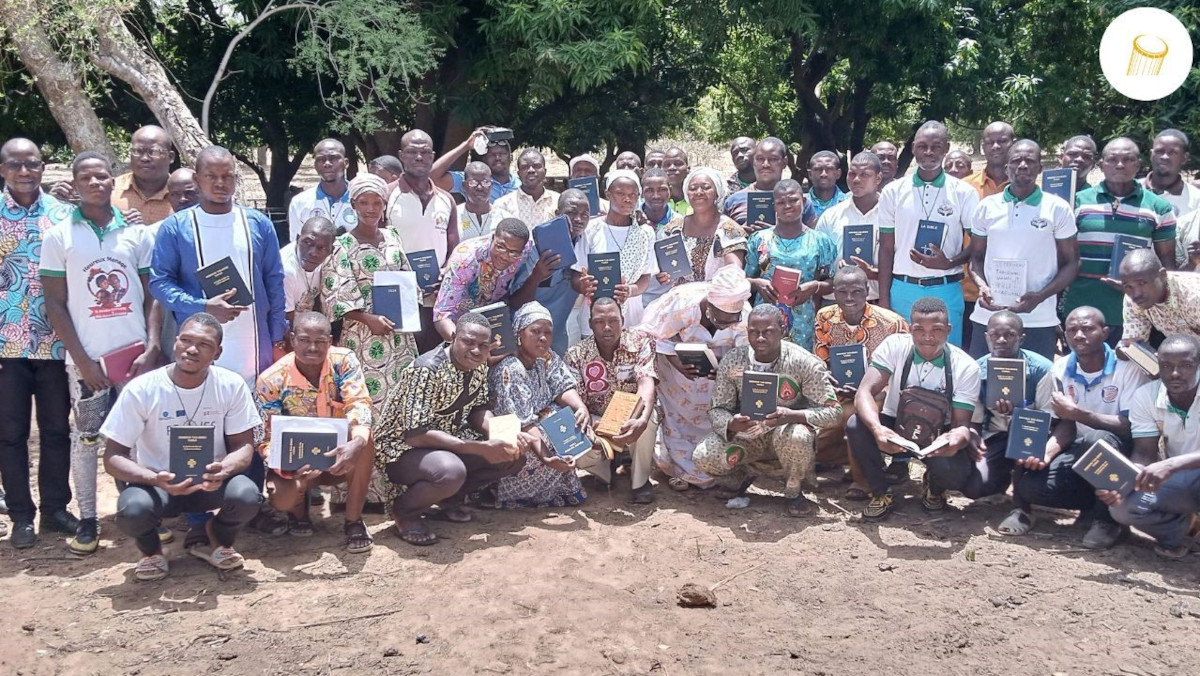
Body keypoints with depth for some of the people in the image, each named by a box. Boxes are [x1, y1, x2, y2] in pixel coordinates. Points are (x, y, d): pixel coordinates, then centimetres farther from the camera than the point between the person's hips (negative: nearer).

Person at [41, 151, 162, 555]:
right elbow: (55, 305, -1)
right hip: (87, 358, -2)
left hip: (136, 354, 2)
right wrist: (82, 360, -8)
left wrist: (152, 349, -6)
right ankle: (87, 521, 13)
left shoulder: (135, 234, 6)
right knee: (86, 438, 4)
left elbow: (150, 296, 7)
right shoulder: (58, 237, 0)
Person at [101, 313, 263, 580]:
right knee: (132, 509, -34)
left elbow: (244, 446, -6)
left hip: (211, 481, 1)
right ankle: (151, 550, 5)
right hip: (157, 483, -1)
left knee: (247, 495, -31)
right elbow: (113, 457, -12)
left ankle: (216, 539, 7)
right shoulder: (140, 390, -15)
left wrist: (223, 469, -31)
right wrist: (156, 480, -32)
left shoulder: (232, 385, -10)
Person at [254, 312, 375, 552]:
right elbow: (266, 439, -16)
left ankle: (353, 521, -15)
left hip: (341, 455, 1)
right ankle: (298, 509, 11)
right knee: (281, 497, -32)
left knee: (364, 439, -33)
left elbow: (358, 405, -28)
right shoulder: (271, 380, -17)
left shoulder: (344, 361, -15)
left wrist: (356, 443, -51)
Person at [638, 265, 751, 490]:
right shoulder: (682, 304, -37)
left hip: (717, 361, 2)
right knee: (677, 412, 1)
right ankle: (681, 469, 17)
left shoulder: (744, 315, -29)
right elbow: (659, 336, -22)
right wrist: (677, 364, -35)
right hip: (676, 354, -2)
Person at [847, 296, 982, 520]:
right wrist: (877, 429, -50)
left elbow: (962, 424, -17)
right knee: (856, 426, -31)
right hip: (895, 428, 0)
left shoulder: (966, 367, -16)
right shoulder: (894, 346, -18)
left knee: (956, 468, -33)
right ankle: (880, 493, -6)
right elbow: (865, 392, -28)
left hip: (938, 435, 0)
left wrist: (956, 439, -45)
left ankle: (934, 487, 8)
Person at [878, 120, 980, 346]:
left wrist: (949, 263, -16)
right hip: (903, 290, 1)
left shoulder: (964, 193, 2)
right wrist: (883, 300, 2)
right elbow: (886, 249, 7)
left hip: (946, 291, -1)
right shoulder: (893, 192, 6)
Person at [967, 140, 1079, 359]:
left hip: (1039, 320, -2)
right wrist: (981, 285, -7)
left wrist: (1041, 296, -13)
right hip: (988, 315, 2)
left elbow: (1071, 263, 4)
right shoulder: (987, 206, 9)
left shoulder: (1058, 209, 2)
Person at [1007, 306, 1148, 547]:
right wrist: (1046, 451, -22)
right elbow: (1065, 426, -1)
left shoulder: (1128, 368, -13)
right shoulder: (1061, 368, 1)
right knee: (1031, 485, -24)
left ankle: (1106, 516, -16)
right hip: (1078, 455, 3)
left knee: (1095, 439, -38)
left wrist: (1077, 413, -25)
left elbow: (1131, 427, -19)